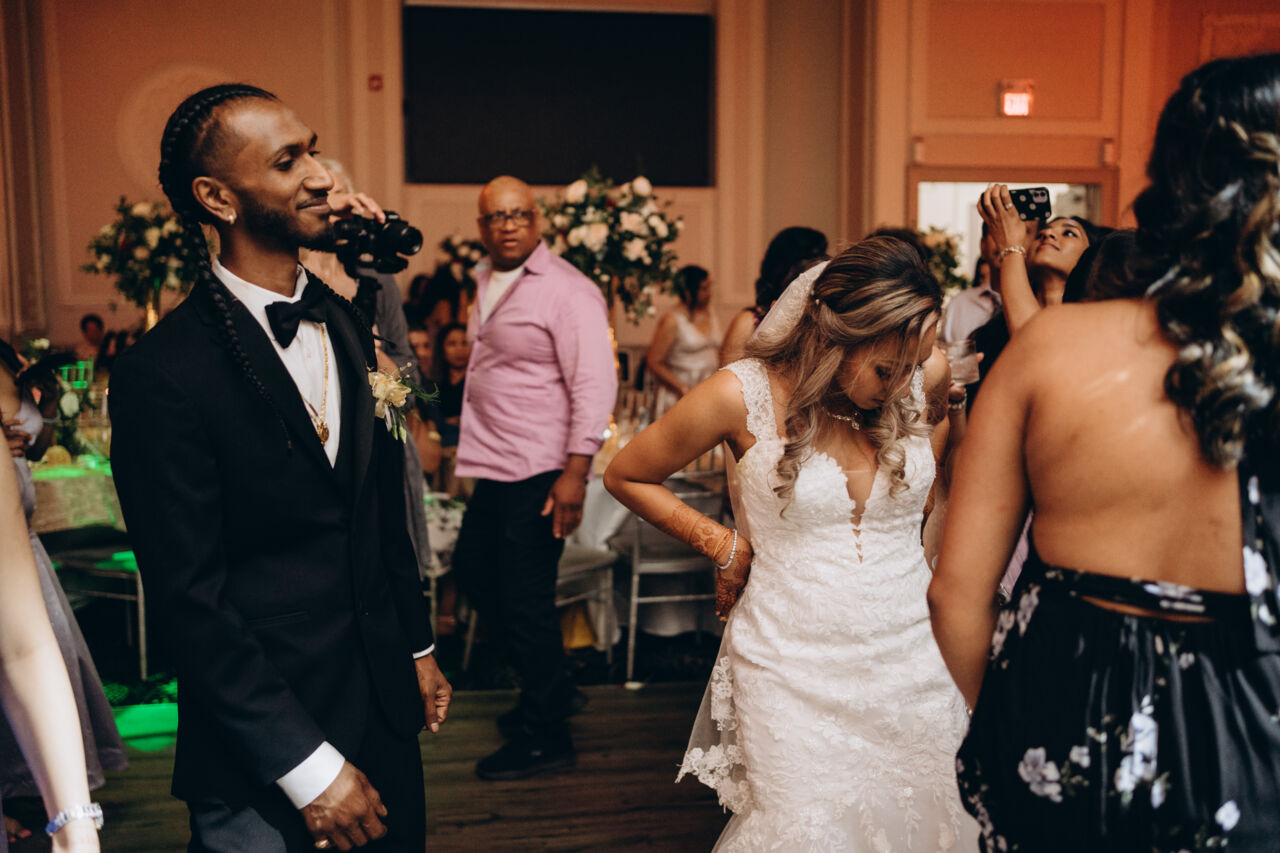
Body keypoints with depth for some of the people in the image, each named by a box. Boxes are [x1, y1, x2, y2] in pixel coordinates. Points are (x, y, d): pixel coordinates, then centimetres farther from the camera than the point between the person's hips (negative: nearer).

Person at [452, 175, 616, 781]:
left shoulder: (566, 291, -13)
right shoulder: (486, 284, 14)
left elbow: (595, 385, -18)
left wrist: (574, 473, -24)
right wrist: (471, 452, 19)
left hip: (540, 473, -9)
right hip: (494, 469, 9)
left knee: (525, 600, -3)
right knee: (474, 573, 18)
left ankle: (546, 736, 16)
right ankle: (552, 689, 35)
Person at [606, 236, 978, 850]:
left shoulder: (928, 372, -5)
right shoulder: (744, 394, -13)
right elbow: (626, 476, 2)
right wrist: (725, 547, -2)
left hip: (910, 655, 3)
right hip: (794, 667, -3)